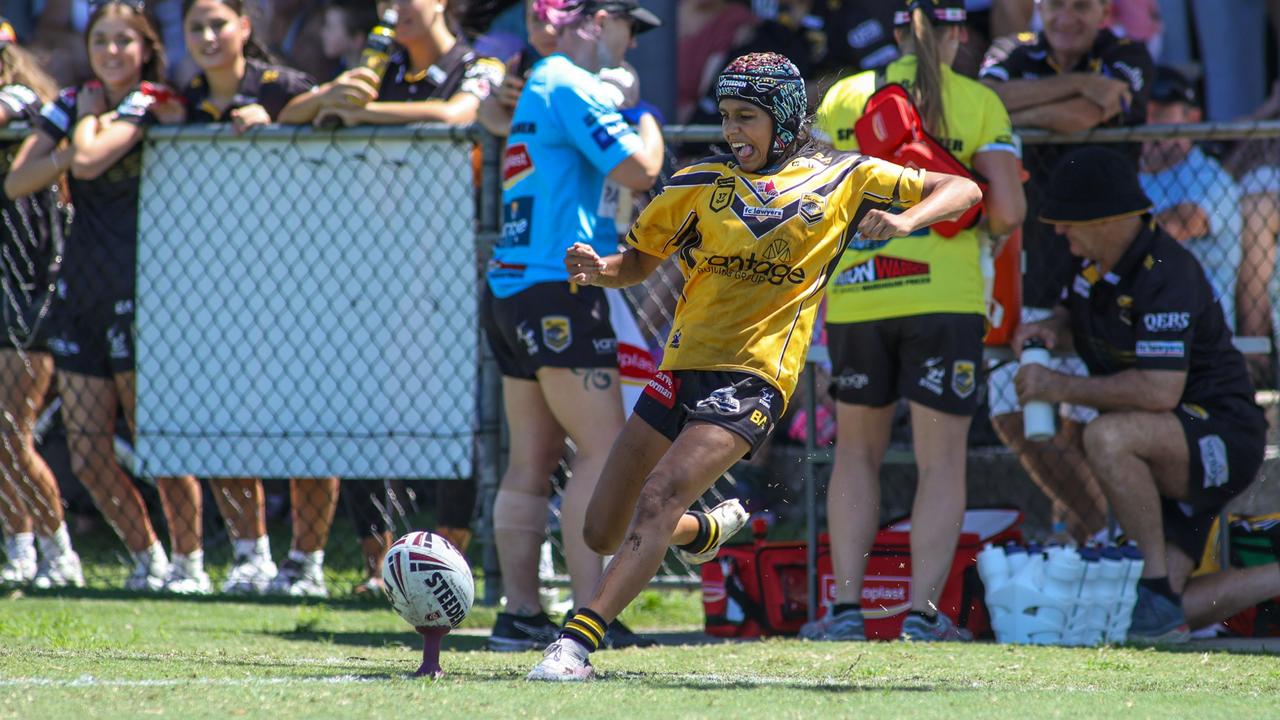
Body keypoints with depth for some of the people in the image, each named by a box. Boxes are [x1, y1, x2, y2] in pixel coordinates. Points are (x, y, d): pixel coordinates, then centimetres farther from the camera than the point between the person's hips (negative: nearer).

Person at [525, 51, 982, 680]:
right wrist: (597, 270, -5)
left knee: (659, 498, -26)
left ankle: (576, 643, -30)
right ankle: (706, 530, 40)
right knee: (603, 535, 6)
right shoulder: (699, 185, 10)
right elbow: (638, 262, 19)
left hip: (754, 378, -5)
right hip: (683, 366, 5)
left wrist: (904, 221, -13)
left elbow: (962, 191, 8)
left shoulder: (843, 179, 5)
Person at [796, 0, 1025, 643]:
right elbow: (1008, 212, -8)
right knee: (942, 462, 4)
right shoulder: (978, 104, 0)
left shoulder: (843, 97, 6)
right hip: (944, 296, -2)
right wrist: (987, 224, 14)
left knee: (857, 453, 15)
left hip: (855, 299, 2)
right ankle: (923, 613, -6)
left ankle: (847, 607, 6)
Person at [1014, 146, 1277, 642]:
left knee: (1107, 437, -38)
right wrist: (1051, 329, 2)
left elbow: (1161, 389, -33)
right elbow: (1074, 320, 26)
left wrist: (1062, 388, -26)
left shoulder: (1166, 273, -23)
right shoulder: (1097, 262, 6)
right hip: (1170, 454, 9)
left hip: (1221, 439, -9)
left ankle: (1156, 586, -28)